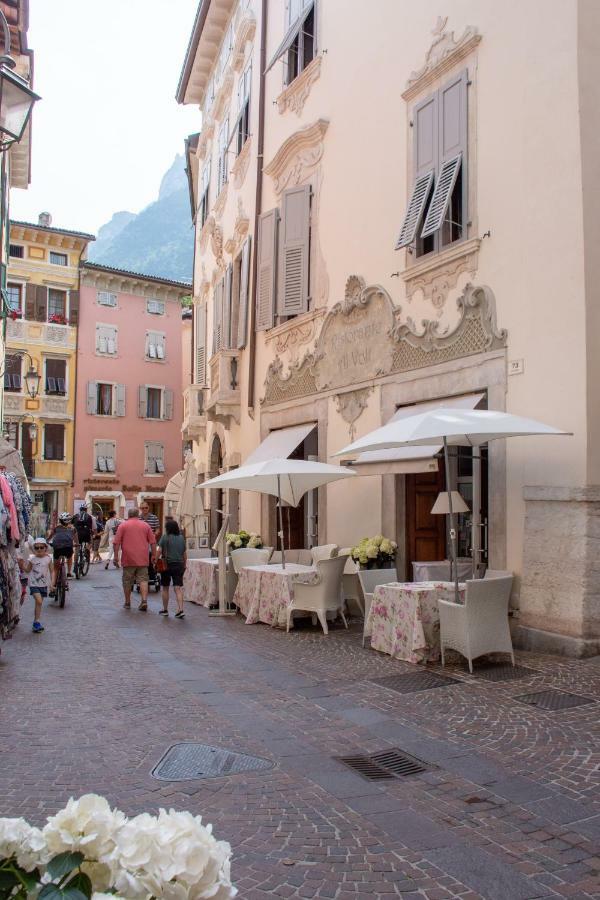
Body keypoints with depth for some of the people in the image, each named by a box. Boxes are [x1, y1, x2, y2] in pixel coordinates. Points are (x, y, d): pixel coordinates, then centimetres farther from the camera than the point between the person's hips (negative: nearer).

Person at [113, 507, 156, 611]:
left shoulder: (123, 525, 3)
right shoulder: (146, 525, 8)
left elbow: (117, 542, -3)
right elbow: (153, 542, 7)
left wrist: (116, 556, 0)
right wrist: (153, 555, 13)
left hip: (128, 559, -1)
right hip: (143, 559, 1)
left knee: (127, 581, 11)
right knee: (143, 580, 3)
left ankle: (127, 603, 19)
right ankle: (144, 600, -12)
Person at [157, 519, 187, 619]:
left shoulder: (165, 537, -6)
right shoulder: (181, 538, 8)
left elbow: (159, 551, -11)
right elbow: (184, 554, 13)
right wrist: (184, 565, 22)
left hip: (167, 565, -3)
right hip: (179, 565, 3)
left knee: (165, 588, 12)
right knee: (178, 588, 0)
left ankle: (165, 610, 21)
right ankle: (180, 610, -11)